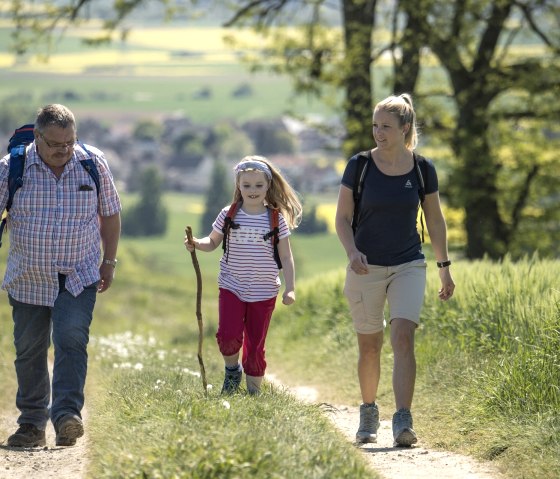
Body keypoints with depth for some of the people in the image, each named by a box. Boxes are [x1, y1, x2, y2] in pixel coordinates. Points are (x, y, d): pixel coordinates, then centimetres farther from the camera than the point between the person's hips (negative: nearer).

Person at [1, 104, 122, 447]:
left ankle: (67, 416, -25)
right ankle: (32, 425, 17)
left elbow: (110, 213, 8)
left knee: (72, 340, -19)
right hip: (28, 279, 1)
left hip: (79, 278, -1)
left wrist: (109, 261, 10)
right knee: (29, 352, 6)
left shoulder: (93, 163, -4)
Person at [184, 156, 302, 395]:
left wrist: (290, 288, -6)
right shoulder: (228, 215, -1)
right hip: (231, 288, 0)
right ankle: (232, 369, 14)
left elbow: (286, 257, 1)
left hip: (264, 292, 0)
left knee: (255, 344, 5)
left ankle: (254, 390, 20)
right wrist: (196, 244, -12)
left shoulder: (276, 219, -3)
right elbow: (212, 242, 10)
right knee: (228, 335, -17)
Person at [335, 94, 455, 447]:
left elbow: (435, 221, 9)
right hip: (366, 268, 0)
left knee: (403, 337, -17)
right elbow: (343, 218, -1)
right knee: (370, 346, 7)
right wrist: (353, 252, -19)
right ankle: (369, 414, 29)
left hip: (409, 266, 0)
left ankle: (403, 422, -21)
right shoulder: (359, 166, -5)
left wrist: (445, 268, 11)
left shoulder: (422, 170, -1)